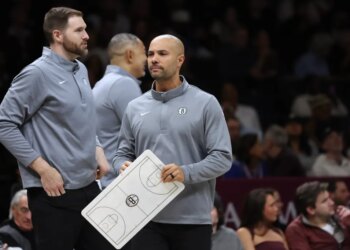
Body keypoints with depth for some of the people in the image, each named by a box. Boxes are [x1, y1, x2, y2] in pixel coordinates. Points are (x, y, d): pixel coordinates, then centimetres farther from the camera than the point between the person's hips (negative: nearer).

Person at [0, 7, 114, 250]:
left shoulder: (81, 71, 13)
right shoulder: (37, 74, -12)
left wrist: (97, 151, 7)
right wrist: (43, 169, -17)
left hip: (89, 186, 8)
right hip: (55, 193, -8)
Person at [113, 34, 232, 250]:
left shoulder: (205, 104, -1)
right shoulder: (135, 108, 10)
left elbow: (222, 157, -6)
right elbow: (123, 153, 15)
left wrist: (187, 173, -22)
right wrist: (123, 167, -9)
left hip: (193, 219, -2)